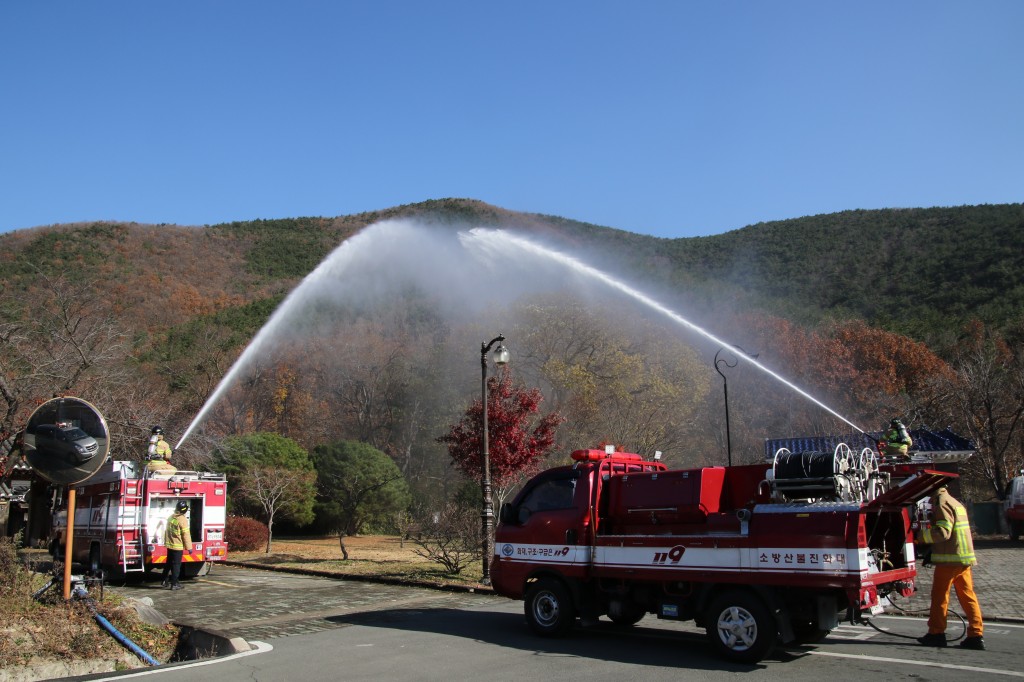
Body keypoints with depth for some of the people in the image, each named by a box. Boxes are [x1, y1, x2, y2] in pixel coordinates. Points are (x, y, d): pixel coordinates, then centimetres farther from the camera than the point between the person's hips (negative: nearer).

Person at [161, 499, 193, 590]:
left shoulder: (171, 518, 5)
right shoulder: (183, 520, -17)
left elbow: (167, 531, 15)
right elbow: (186, 535, -16)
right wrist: (189, 547, -10)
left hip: (169, 545, 7)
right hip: (178, 546, -7)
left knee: (168, 563, 19)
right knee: (176, 565, 1)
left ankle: (164, 581, 26)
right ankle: (174, 584, 3)